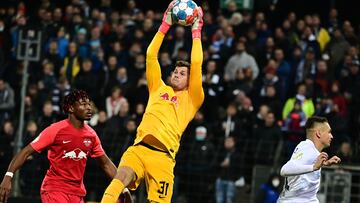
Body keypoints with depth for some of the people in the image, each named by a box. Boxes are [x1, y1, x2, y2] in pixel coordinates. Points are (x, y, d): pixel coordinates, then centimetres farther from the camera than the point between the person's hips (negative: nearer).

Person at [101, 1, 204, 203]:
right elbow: (151, 56, 20)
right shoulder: (158, 89, 24)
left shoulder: (191, 99, 16)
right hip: (139, 148, 2)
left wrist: (196, 31, 13)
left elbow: (197, 65, 7)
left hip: (163, 156, -2)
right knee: (121, 178, -27)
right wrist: (166, 24, 19)